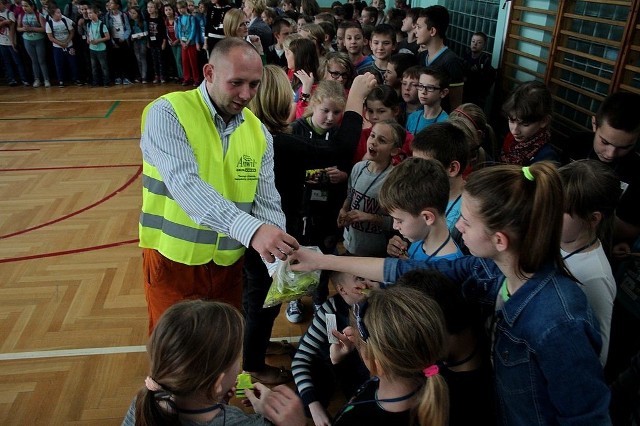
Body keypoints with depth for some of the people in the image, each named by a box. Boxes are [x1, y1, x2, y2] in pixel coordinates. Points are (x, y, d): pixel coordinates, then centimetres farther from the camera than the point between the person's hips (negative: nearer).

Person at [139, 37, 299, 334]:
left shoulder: (258, 132, 1)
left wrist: (280, 262, -21)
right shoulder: (167, 113, -15)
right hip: (174, 262, -4)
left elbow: (267, 204, -4)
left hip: (229, 264, 4)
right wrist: (250, 230, -42)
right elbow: (184, 184, -30)